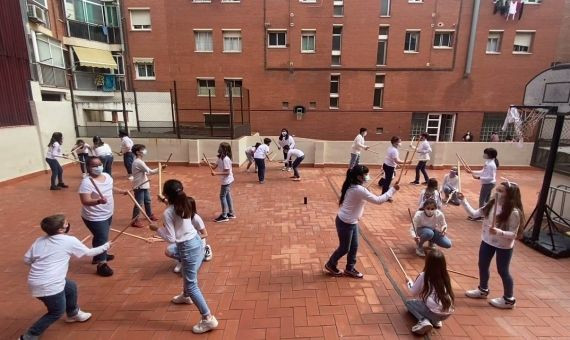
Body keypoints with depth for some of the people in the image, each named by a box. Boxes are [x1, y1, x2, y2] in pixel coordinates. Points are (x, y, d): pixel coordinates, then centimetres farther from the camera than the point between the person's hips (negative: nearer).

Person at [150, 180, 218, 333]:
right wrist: (167, 202, 23)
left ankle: (208, 319, 3)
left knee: (192, 285, 0)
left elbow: (171, 238, -17)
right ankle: (186, 296, 58)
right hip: (196, 241, 9)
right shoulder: (185, 204, 0)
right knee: (188, 275, 33)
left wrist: (157, 229, -4)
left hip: (187, 247, -9)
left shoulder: (167, 213, -20)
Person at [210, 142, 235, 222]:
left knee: (222, 196, -2)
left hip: (227, 180, -10)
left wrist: (216, 173, -30)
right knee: (227, 196, 16)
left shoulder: (226, 159, -24)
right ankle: (231, 214, 28)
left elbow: (227, 172, -25)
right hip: (227, 180, 10)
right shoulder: (220, 158, 6)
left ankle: (224, 216, 8)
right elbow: (214, 167, 5)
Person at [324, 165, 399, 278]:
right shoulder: (359, 190, -28)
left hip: (351, 222, 9)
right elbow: (378, 200, -24)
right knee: (344, 248, 10)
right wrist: (393, 189, -18)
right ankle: (330, 265, 33)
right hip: (345, 223, -9)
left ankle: (349, 269, 36)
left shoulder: (353, 186, 2)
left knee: (354, 246, 19)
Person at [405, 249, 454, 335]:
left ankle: (424, 321, -7)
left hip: (433, 312, -6)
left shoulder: (423, 276, -6)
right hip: (447, 313, 6)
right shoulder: (445, 276, 5)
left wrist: (409, 283, 27)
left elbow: (413, 292, 7)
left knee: (409, 303, 14)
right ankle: (436, 320, 13)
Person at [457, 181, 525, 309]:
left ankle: (509, 300, 31)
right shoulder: (491, 205, -5)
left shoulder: (514, 212, -23)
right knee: (483, 266, 20)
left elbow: (513, 234, -21)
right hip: (487, 241, 7)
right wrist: (463, 200, -10)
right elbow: (474, 214, -3)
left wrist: (498, 232, -38)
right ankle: (483, 290, 42)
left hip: (504, 246, -7)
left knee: (502, 271, 9)